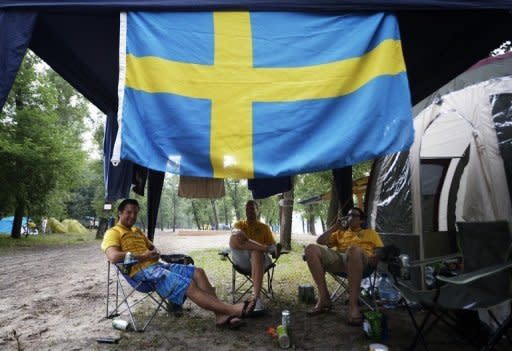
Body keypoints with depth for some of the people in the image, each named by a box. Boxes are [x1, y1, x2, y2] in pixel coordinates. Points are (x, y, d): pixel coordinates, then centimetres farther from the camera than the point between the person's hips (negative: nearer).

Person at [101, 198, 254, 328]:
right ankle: (232, 310, -24)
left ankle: (221, 315, -17)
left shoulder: (137, 231, 26)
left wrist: (155, 253, 8)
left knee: (197, 272, -9)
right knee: (189, 286, -24)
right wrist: (142, 255, -14)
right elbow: (113, 257, -20)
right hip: (141, 271, -9)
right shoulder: (113, 233, -1)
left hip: (157, 265, 9)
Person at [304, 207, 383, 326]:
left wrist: (375, 257, -6)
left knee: (354, 249, -43)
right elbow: (320, 241, 24)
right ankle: (324, 297, -26)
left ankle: (353, 305, -41)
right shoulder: (340, 233, 37)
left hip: (361, 259, -3)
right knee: (311, 248, -25)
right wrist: (335, 227, 21)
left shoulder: (370, 232, 31)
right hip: (338, 259, 4)